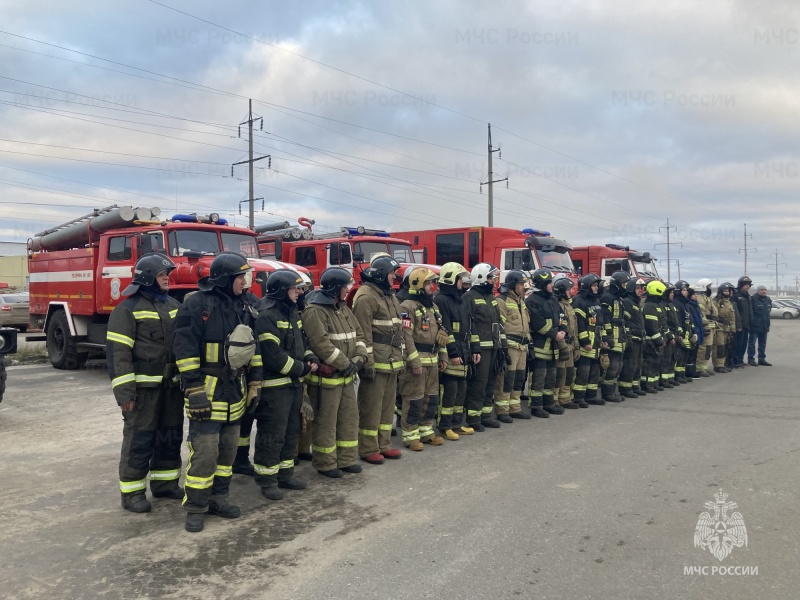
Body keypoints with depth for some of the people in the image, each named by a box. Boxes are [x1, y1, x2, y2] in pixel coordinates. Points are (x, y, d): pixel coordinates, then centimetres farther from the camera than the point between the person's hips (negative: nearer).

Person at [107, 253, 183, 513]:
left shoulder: (174, 305, 12)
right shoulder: (128, 309, -9)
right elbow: (117, 353, -13)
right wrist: (124, 391, -18)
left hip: (172, 384, 7)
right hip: (144, 386, -7)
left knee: (171, 435, 14)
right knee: (139, 438, 0)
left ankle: (165, 483, 28)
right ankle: (132, 492, 11)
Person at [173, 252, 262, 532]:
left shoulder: (246, 305, 7)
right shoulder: (196, 305, -13)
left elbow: (254, 346, 14)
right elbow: (186, 351, -15)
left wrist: (255, 383, 11)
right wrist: (194, 391, -17)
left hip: (235, 390, 7)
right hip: (207, 391, -7)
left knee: (228, 449, 13)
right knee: (204, 452, -6)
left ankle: (218, 498, 27)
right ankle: (195, 507, 8)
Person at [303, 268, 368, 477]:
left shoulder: (344, 309, 12)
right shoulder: (314, 311, -17)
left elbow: (358, 335, 14)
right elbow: (321, 344, -25)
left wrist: (358, 358, -4)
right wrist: (345, 364, -20)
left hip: (346, 376, 9)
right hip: (325, 377, -9)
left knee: (349, 417, 15)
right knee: (325, 421, 2)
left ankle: (347, 459, 27)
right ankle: (325, 463, 15)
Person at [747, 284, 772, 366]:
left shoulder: (768, 299, 12)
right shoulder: (753, 299, -10)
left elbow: (768, 311, 21)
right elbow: (750, 312, -11)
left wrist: (767, 323, 16)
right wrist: (752, 321, -14)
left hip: (764, 326, 7)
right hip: (755, 325, -7)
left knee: (763, 343, 12)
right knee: (752, 342, -3)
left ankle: (762, 359, 20)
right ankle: (751, 359, 4)